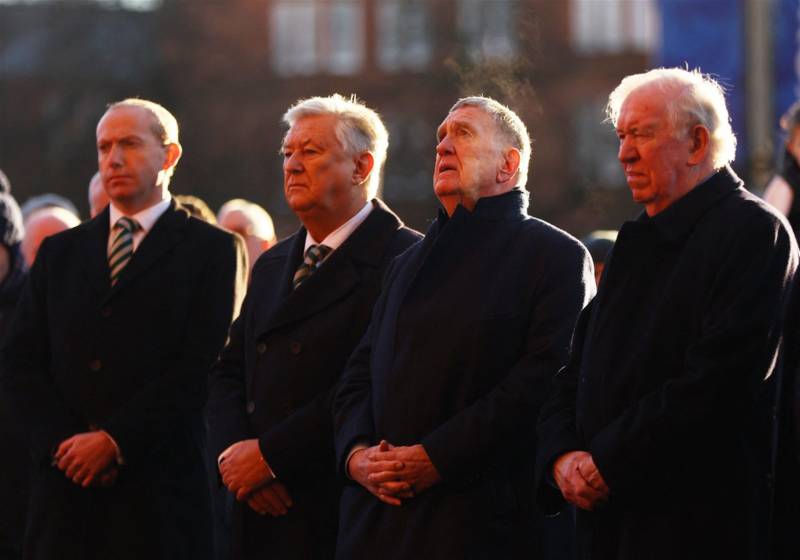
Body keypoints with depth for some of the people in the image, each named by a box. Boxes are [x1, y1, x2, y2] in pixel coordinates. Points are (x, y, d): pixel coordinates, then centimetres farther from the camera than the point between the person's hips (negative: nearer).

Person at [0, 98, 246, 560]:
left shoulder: (213, 250, 3)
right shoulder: (60, 252, 17)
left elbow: (200, 367, -7)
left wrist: (115, 441, -12)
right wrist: (62, 442, -6)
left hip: (160, 487, -3)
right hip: (67, 487, 4)